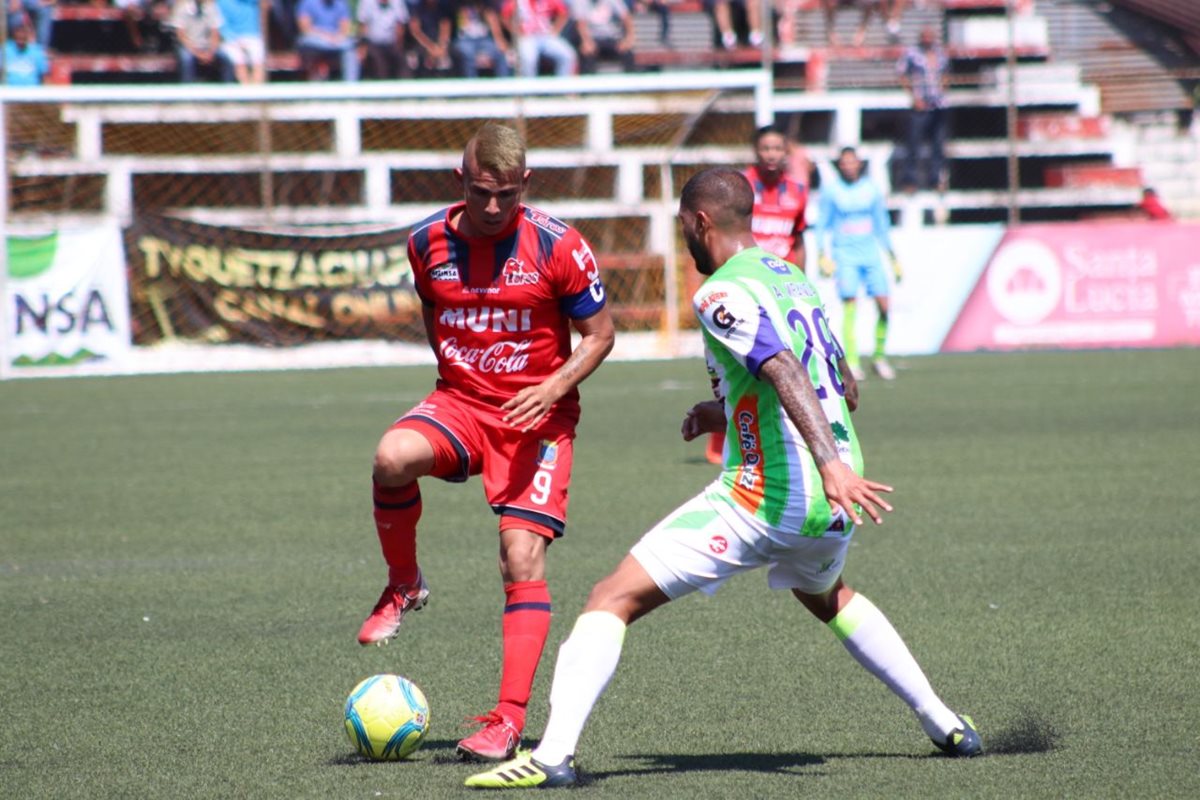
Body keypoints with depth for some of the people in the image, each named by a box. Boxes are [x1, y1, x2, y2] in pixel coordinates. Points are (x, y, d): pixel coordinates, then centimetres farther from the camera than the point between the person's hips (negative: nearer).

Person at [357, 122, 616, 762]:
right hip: (459, 403, 3)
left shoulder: (556, 246, -11)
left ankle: (509, 719, -10)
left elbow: (599, 334, -3)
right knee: (392, 457, -30)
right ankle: (403, 585, -3)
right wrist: (457, 372, 12)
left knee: (523, 558, -14)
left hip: (538, 415, -2)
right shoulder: (429, 243, 0)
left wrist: (553, 388, -17)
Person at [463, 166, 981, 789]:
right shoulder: (795, 279, 16)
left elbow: (786, 373, -25)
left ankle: (554, 752, -23)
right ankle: (945, 725, 38)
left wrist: (832, 464, -37)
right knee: (827, 597, 39)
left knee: (614, 599, -8)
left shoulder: (723, 293, -9)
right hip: (834, 503, 8)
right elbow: (845, 393, 25)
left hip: (765, 496, -8)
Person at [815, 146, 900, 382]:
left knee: (883, 304, -6)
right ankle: (852, 361, -10)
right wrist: (823, 256, -6)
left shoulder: (871, 189, 9)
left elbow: (882, 225, 17)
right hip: (845, 254, -3)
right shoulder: (830, 189, 1)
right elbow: (822, 225, 5)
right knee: (850, 306, -13)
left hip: (870, 253, 3)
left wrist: (893, 258, 18)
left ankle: (879, 356, 11)